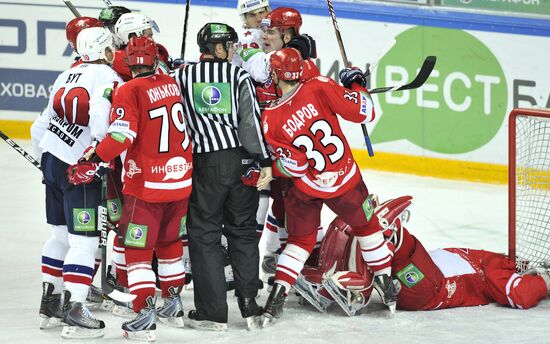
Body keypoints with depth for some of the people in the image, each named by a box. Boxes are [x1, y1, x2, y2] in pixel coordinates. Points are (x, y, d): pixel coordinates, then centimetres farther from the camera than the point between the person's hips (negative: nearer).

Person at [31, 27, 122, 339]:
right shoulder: (108, 78, -9)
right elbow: (101, 124, -26)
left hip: (51, 160, 8)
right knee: (84, 240, -6)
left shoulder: (67, 76, 15)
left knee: (62, 233, 21)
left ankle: (50, 303, 28)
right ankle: (74, 314, -11)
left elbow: (41, 127, 19)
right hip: (78, 168, -8)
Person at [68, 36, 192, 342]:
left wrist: (92, 163, -17)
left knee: (138, 249, 0)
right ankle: (174, 307, 30)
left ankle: (145, 316, -6)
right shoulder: (174, 85, 4)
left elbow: (122, 135, -22)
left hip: (146, 184, -6)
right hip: (181, 179, 6)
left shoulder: (129, 91, -13)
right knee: (170, 242, 21)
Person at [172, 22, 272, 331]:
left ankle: (213, 313, 1)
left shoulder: (183, 75, 1)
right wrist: (265, 162, -5)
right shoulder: (238, 75, -2)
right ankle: (250, 307, 14)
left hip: (205, 164, -1)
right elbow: (252, 120, -7)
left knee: (204, 235, 5)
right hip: (242, 160, 1)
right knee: (243, 231, 14)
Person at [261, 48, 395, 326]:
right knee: (366, 225, 23)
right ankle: (386, 284, 28)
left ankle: (277, 296, 7)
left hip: (305, 188, 0)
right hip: (346, 179, 0)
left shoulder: (270, 118, -14)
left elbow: (293, 165, -15)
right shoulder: (319, 88, -16)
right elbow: (363, 113, -16)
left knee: (300, 240, 18)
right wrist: (357, 84, 0)